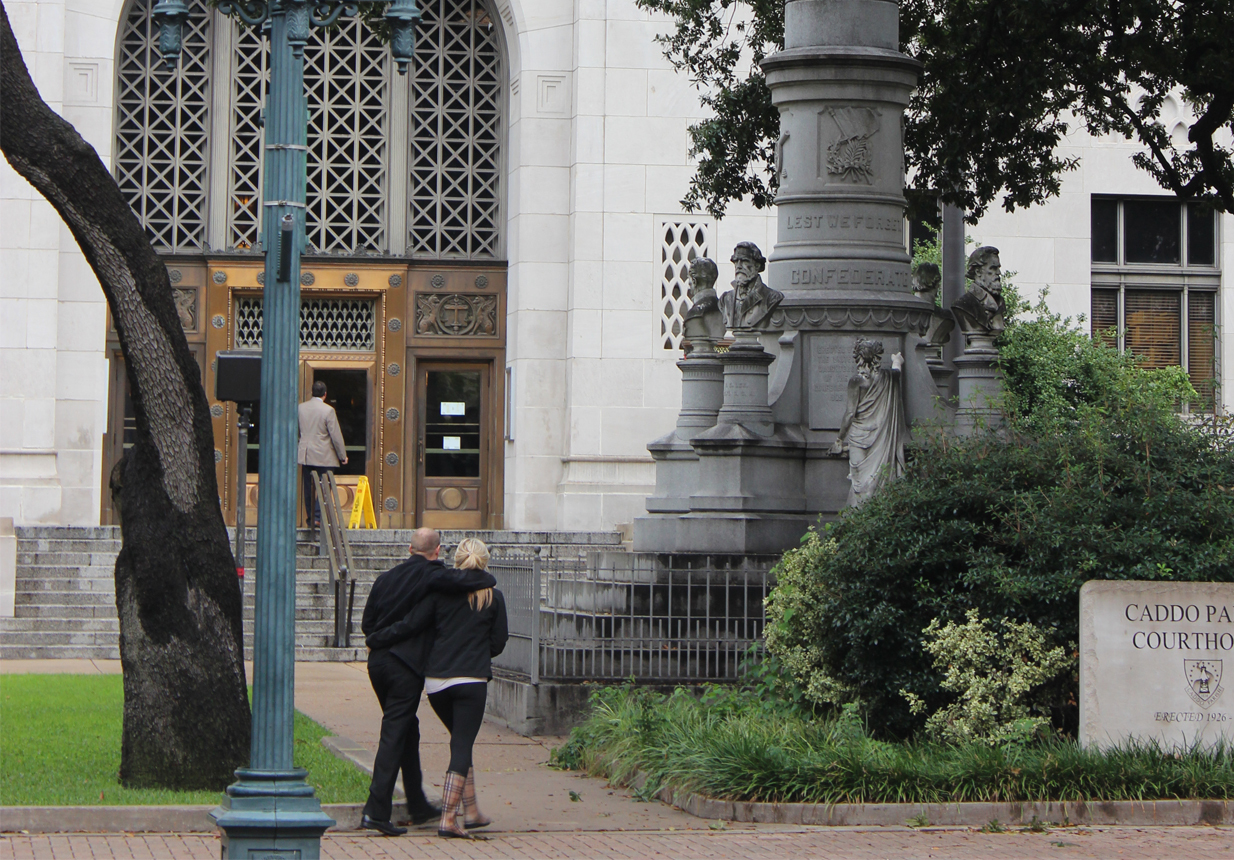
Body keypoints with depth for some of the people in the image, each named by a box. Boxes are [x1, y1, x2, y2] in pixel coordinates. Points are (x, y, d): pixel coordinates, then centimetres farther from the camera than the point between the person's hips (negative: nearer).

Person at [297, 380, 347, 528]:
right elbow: (336, 435, -10)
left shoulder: (300, 408, 3)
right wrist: (343, 456, 0)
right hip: (324, 457, -5)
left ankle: (310, 519, 13)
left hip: (305, 455, 5)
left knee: (308, 488, 10)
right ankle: (318, 518, -7)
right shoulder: (328, 410, -12)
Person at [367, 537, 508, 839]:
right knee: (462, 746, -1)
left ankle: (471, 811, 23)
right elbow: (498, 644, 6)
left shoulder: (440, 593, 1)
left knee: (461, 742, 19)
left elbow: (409, 625, -3)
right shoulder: (493, 598, 1)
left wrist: (374, 641, 10)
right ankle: (448, 818, -11)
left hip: (436, 681, 3)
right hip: (472, 680, -3)